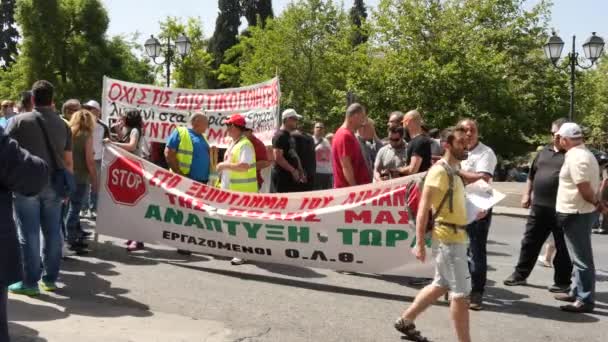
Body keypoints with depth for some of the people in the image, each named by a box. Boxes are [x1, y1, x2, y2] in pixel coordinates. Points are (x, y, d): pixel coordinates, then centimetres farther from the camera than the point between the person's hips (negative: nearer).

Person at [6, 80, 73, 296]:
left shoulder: (19, 121, -3)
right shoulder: (63, 125, 9)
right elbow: (68, 161, 10)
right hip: (53, 185, 4)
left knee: (29, 234, 1)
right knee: (52, 232, 10)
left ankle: (30, 282, 5)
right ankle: (50, 279, 16)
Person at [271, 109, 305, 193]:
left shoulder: (290, 136, 19)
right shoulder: (279, 136, -11)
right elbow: (278, 158, -20)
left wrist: (300, 171, 14)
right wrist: (293, 170, -17)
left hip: (292, 176, 10)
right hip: (282, 176, -10)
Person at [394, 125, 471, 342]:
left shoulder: (453, 171, 15)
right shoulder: (439, 171, -15)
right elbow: (423, 209, -19)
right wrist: (420, 244, -21)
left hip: (455, 237, 10)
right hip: (448, 239, -10)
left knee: (441, 286, 18)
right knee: (461, 292, -3)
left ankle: (405, 321, 29)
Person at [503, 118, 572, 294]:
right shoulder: (543, 152, 14)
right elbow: (532, 175, 22)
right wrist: (527, 194, 16)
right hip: (539, 206, 6)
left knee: (562, 247, 6)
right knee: (529, 242, 11)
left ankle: (562, 282, 17)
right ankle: (520, 275, 21)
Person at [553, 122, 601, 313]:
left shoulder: (575, 157, -19)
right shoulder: (584, 153, 14)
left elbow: (585, 189, -21)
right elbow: (589, 187, 16)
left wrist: (597, 203, -8)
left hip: (576, 214, -11)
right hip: (579, 212, 11)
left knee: (581, 259, -5)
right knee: (579, 257, 18)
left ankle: (585, 300, 0)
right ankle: (577, 292, 29)